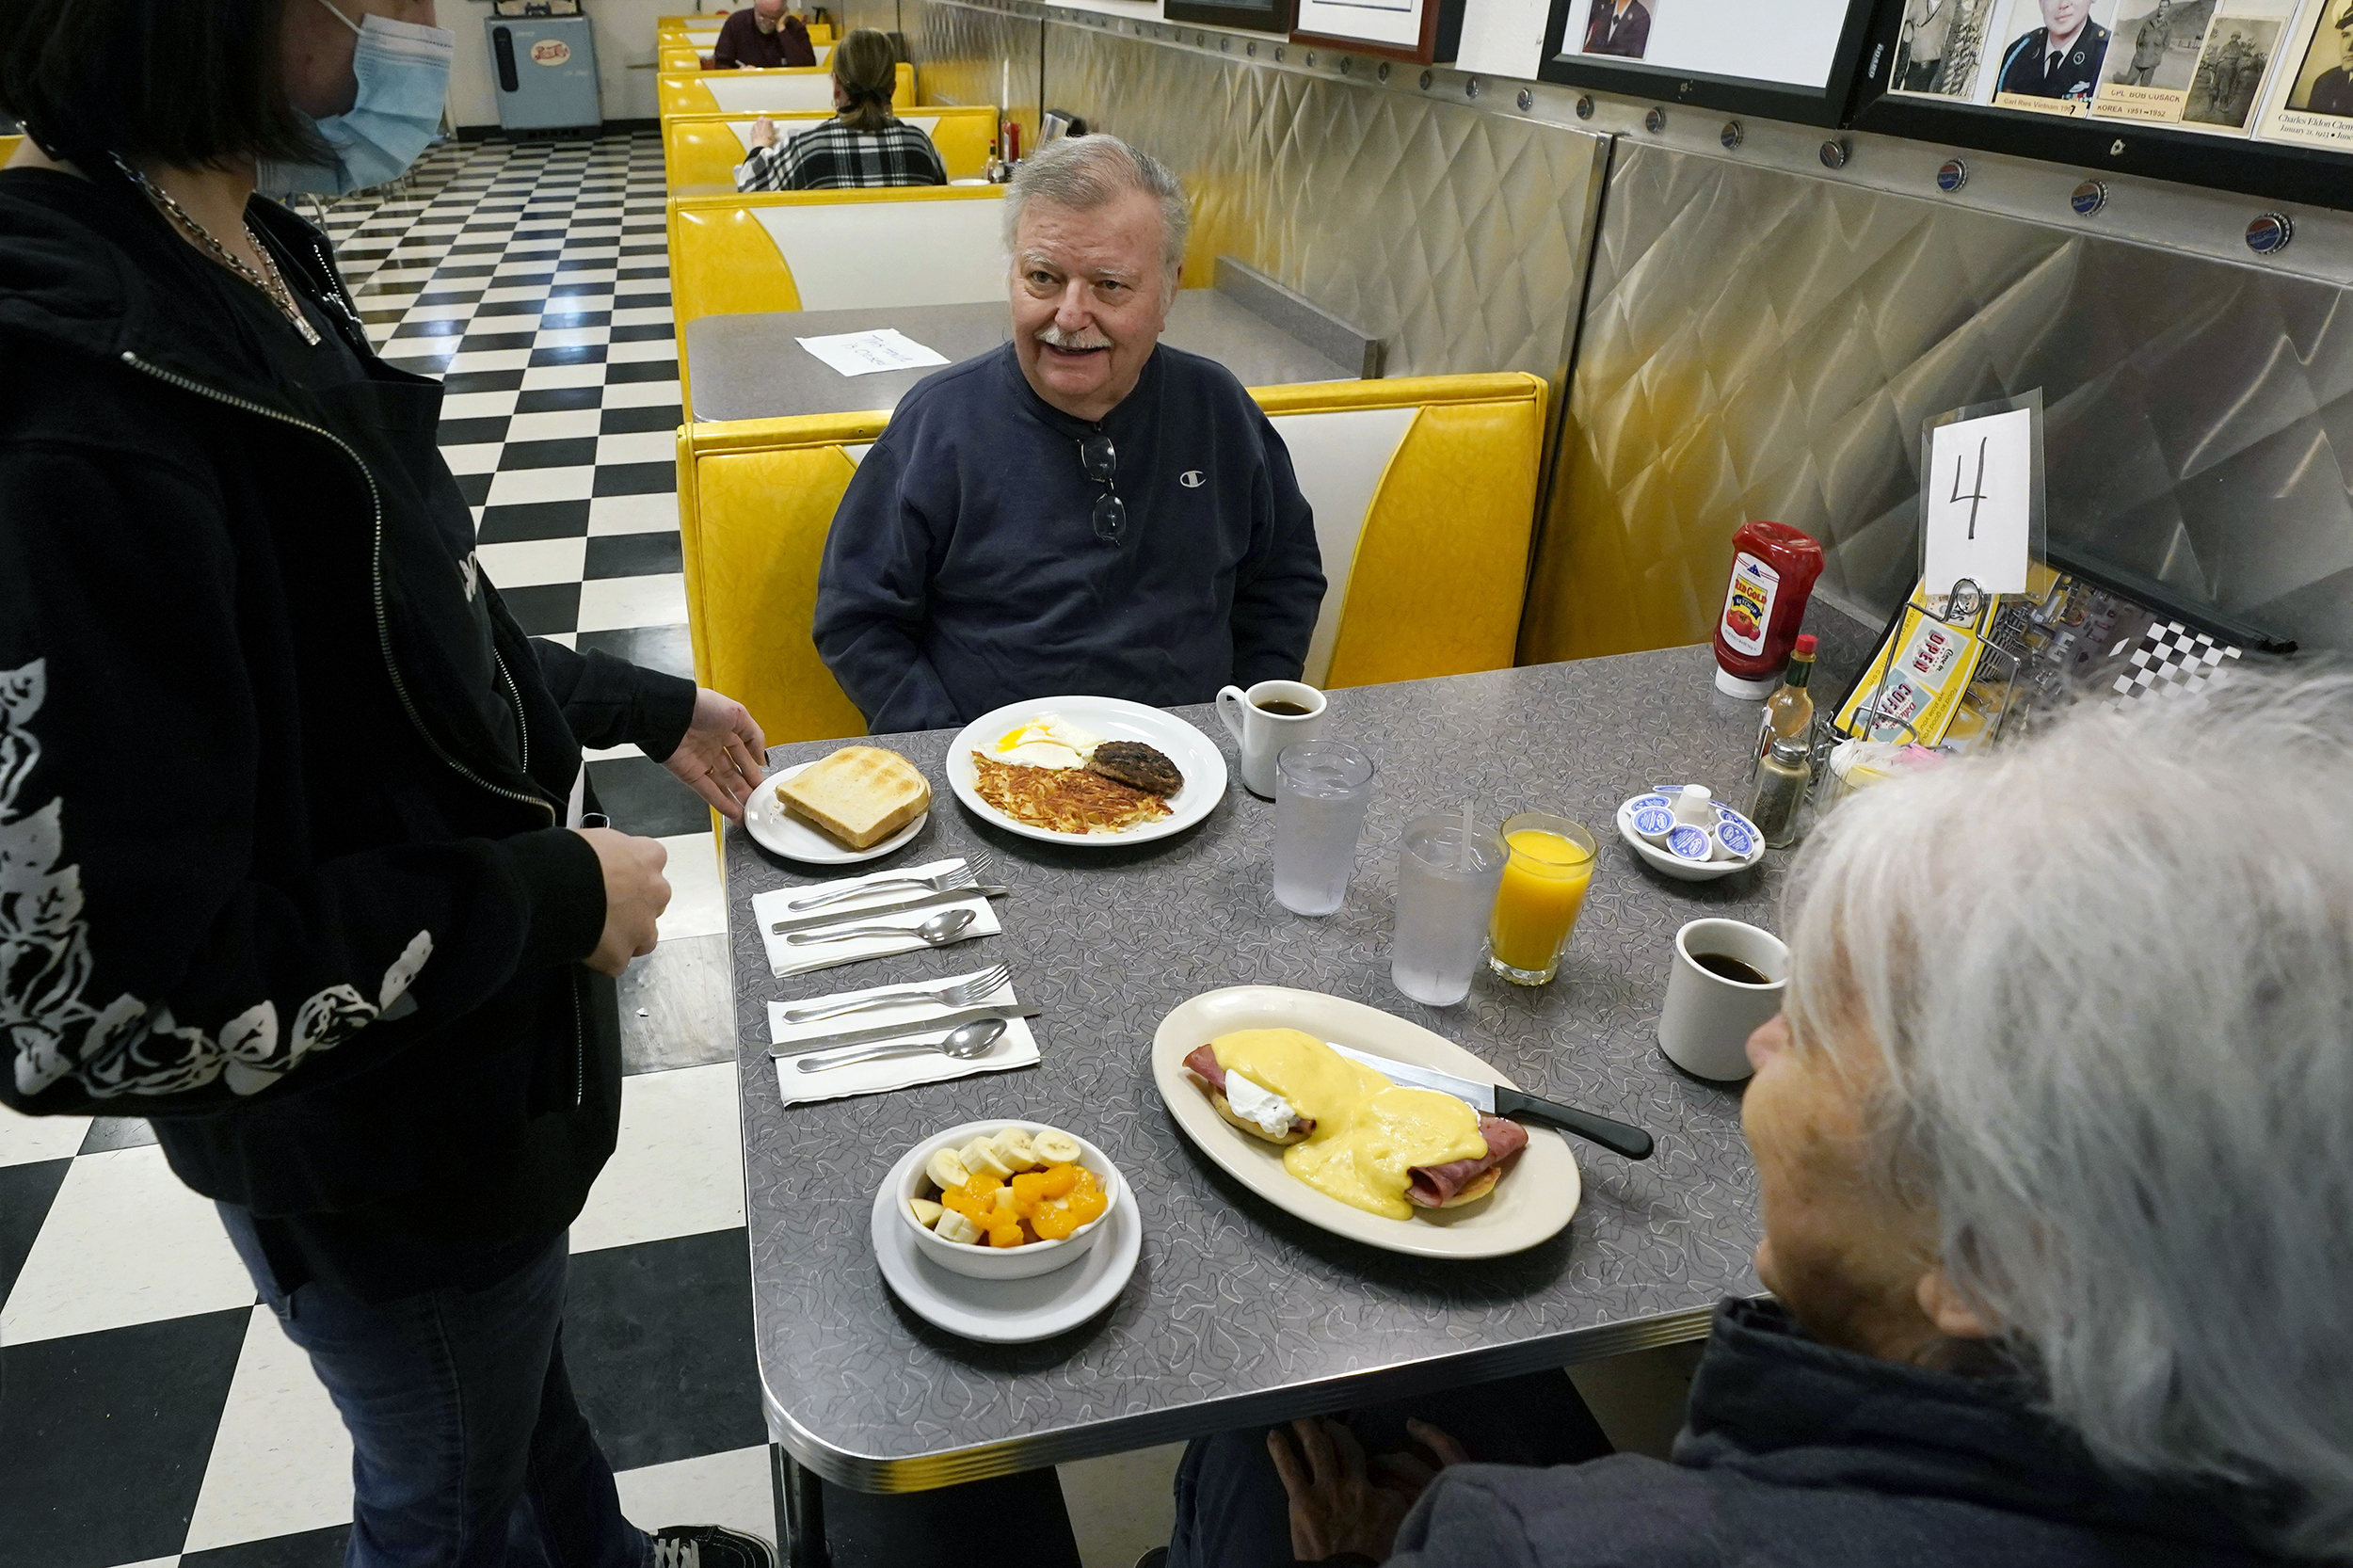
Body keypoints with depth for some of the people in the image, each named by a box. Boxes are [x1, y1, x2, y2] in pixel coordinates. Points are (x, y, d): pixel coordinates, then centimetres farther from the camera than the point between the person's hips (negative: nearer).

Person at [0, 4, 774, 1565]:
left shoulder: (251, 263, -5)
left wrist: (646, 705, 14)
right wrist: (550, 897, -22)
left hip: (482, 1054, 8)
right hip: (380, 1153, -8)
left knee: (524, 1359, 34)